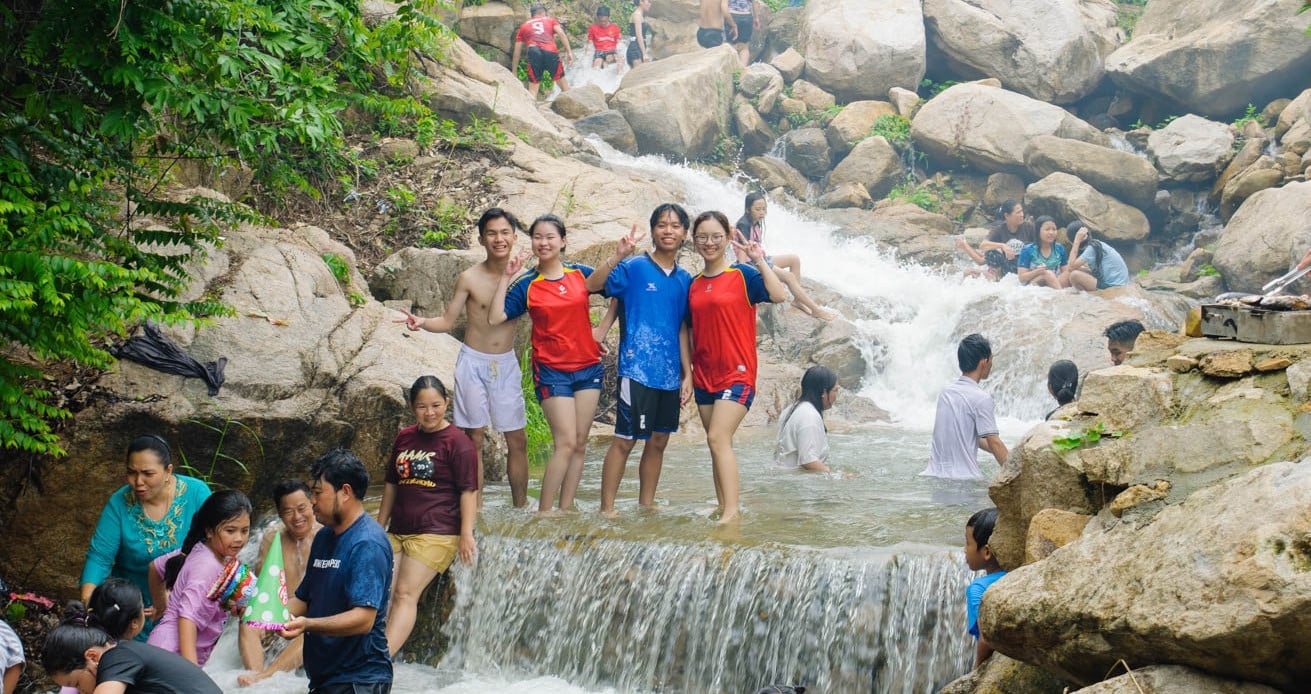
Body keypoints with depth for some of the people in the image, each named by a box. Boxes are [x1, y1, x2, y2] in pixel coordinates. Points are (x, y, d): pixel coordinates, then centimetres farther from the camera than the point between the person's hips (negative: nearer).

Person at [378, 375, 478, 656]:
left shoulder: (457, 442, -4)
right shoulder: (404, 438, 14)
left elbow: (468, 491, -7)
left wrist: (466, 534, -15)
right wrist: (379, 527, 21)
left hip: (435, 533, -7)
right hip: (397, 531, 7)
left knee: (405, 594, -16)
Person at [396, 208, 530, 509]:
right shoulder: (469, 278, -8)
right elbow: (447, 322, -5)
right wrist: (422, 323, -24)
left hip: (507, 364, 3)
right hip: (473, 363, -2)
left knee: (517, 440, 6)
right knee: (473, 439, 2)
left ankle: (520, 507, 17)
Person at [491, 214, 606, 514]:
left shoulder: (581, 274, 3)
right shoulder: (526, 286, -2)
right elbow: (496, 318, -13)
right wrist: (505, 278, -13)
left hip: (588, 367, 3)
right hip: (551, 370, -3)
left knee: (580, 444, 4)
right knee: (566, 443, -12)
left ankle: (566, 507, 11)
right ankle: (544, 511, -5)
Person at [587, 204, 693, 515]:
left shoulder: (685, 279, 10)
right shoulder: (634, 268, -5)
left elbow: (682, 329, 14)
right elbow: (591, 285, -18)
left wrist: (687, 374, 10)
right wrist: (617, 257, -31)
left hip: (670, 374, 6)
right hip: (638, 369, -6)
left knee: (658, 441, 12)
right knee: (624, 440, -3)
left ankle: (647, 505, 23)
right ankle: (607, 509, 3)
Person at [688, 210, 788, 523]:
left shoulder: (742, 275, -4)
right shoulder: (694, 285, 12)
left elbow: (779, 295, -21)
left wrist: (760, 261, -21)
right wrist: (687, 373, 14)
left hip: (736, 373, -6)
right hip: (704, 376, 6)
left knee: (718, 438, -18)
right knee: (718, 443, 8)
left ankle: (731, 512, -19)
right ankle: (723, 508, 14)